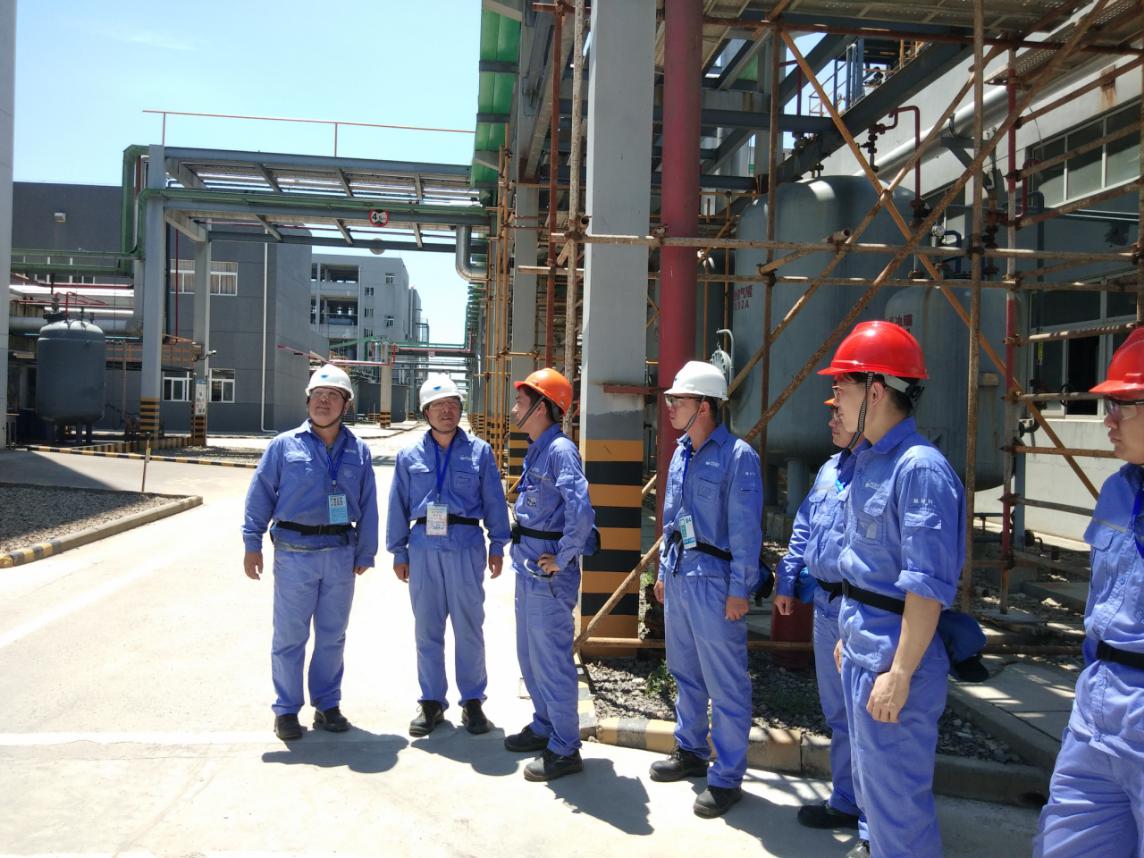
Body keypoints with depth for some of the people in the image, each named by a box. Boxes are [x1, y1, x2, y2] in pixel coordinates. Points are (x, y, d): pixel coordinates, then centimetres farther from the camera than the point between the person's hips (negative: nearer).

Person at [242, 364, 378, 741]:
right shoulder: (284, 445, 1)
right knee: (290, 635, 5)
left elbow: (368, 507, 8)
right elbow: (260, 495, 1)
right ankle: (286, 710, 19)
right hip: (294, 553, -2)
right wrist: (252, 543, -4)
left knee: (332, 636, 12)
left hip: (340, 554, 2)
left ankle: (327, 705, 25)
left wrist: (364, 553, 7)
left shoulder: (358, 451, 7)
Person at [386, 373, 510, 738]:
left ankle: (472, 700, 19)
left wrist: (497, 545, 3)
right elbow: (398, 505, 10)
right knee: (427, 629, 9)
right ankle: (431, 701, 22)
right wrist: (398, 551, 9)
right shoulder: (410, 455, 7)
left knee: (469, 628, 5)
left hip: (466, 546, -2)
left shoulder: (479, 451, 3)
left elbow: (494, 500, 4)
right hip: (424, 546, 2)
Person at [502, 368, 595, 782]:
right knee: (530, 655, 20)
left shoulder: (560, 450, -19)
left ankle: (565, 750, 12)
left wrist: (562, 558, -21)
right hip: (528, 566, 10)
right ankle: (544, 726, 36)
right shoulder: (536, 451, 13)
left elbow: (581, 511, -30)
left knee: (551, 659, -1)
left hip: (549, 575, -10)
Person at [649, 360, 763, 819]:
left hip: (714, 580, -8)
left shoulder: (737, 456, -14)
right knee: (685, 673, 20)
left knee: (725, 685, 1)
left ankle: (726, 777, 12)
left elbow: (746, 529, -16)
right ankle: (690, 751, 36)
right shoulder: (681, 454, 11)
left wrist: (739, 590, -17)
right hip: (678, 577, 9)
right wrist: (663, 570, 18)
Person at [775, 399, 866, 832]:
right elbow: (804, 526, 18)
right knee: (837, 710, 19)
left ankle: (849, 803, 19)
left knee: (859, 713, 4)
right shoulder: (831, 467, 13)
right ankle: (846, 796, 34)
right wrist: (786, 581, 17)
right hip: (825, 602, 9)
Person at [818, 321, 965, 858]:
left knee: (895, 791, 2)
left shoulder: (919, 469, -22)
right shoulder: (868, 461, 8)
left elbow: (926, 586, -24)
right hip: (861, 647, 10)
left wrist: (899, 673, -24)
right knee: (867, 769, 24)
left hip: (894, 655, -10)